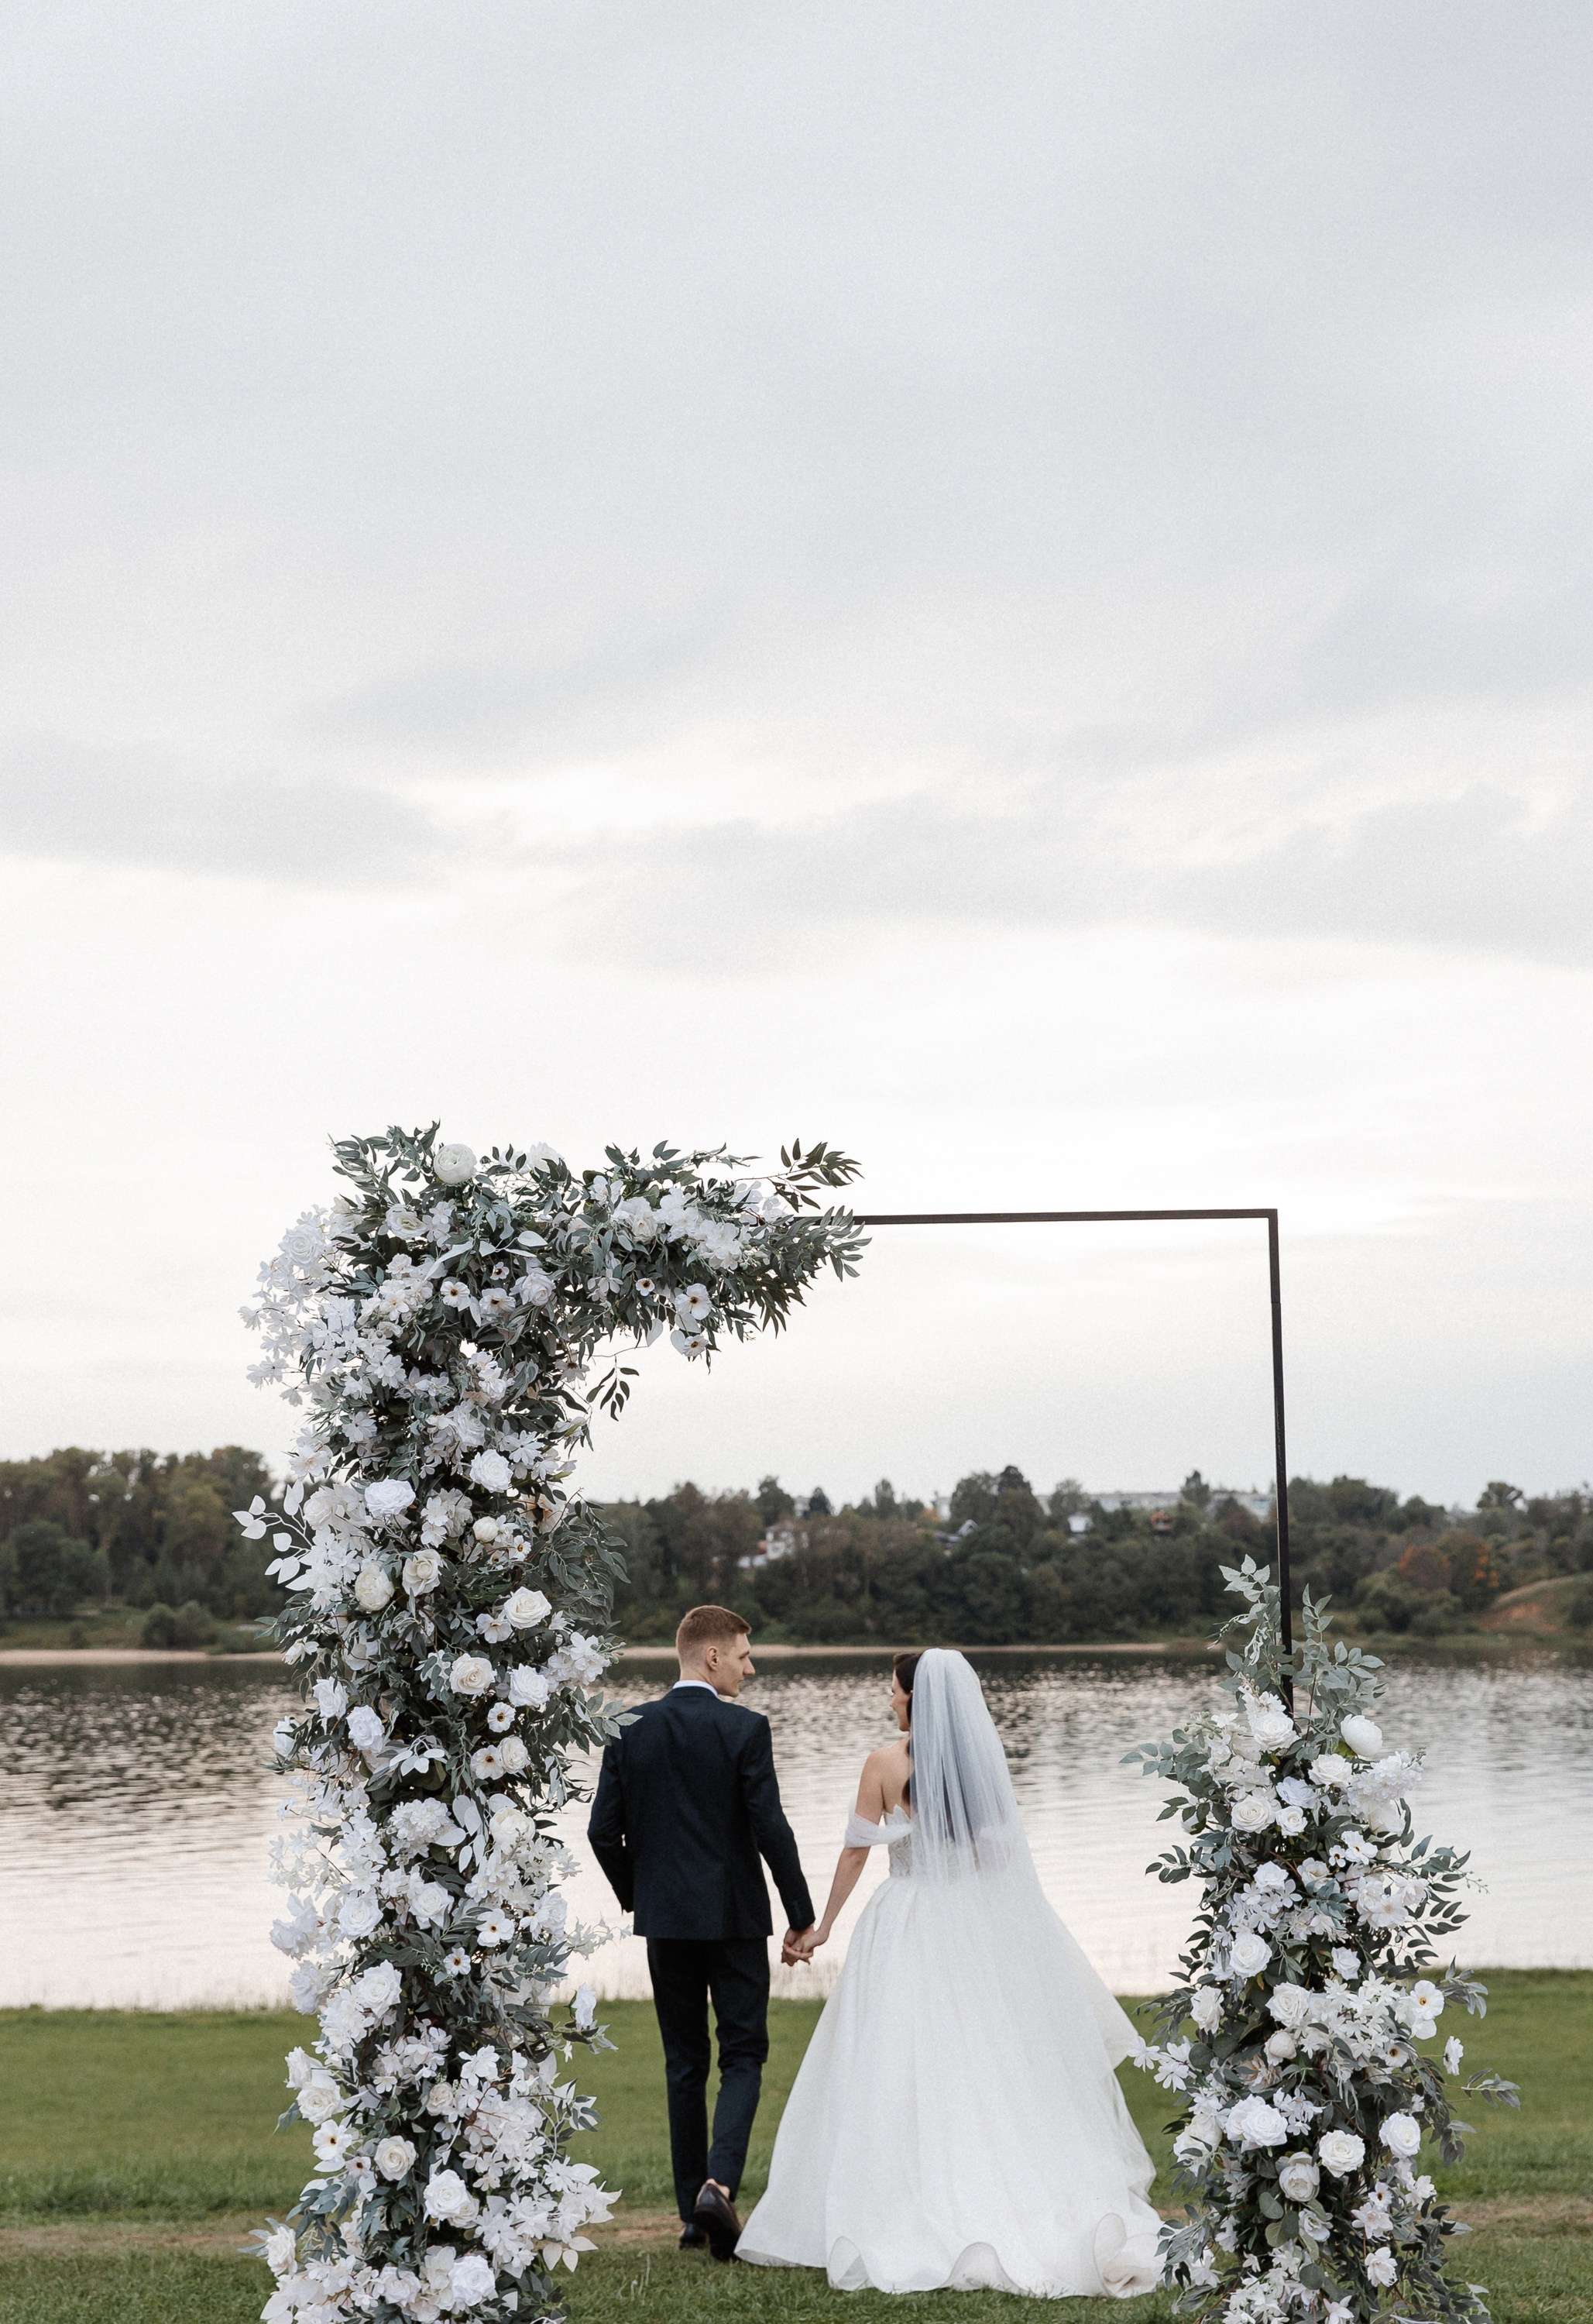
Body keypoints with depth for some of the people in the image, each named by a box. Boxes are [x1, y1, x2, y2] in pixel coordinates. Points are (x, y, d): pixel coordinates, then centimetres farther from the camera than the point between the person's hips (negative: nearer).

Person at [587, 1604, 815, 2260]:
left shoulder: (630, 1729, 1)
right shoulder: (745, 1728, -11)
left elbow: (604, 1831, 1)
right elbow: (771, 1829, -13)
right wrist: (801, 1915, -3)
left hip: (664, 1919, 4)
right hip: (734, 1917, -4)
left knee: (684, 2064, 13)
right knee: (743, 2055, 5)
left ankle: (692, 2212, 15)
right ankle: (719, 2184, -16)